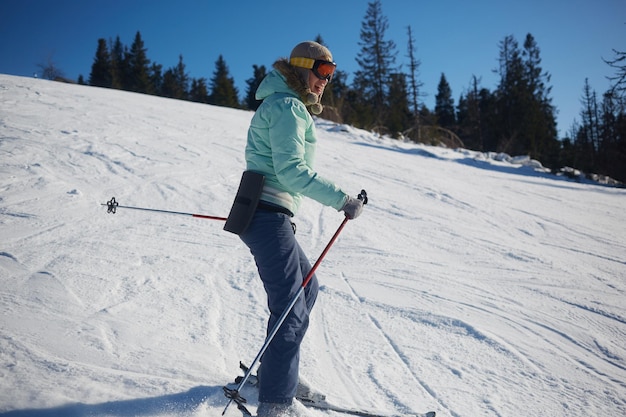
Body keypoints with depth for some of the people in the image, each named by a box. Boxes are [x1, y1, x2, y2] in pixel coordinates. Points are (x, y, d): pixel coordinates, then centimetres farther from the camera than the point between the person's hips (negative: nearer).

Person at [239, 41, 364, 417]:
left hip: (266, 214, 11)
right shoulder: (287, 106, -10)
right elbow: (290, 170, -20)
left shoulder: (288, 107, 23)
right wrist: (342, 199, -19)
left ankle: (273, 371, 28)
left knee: (307, 288, 21)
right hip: (268, 216, -11)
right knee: (291, 310, -11)